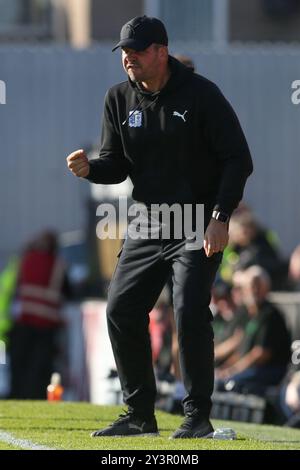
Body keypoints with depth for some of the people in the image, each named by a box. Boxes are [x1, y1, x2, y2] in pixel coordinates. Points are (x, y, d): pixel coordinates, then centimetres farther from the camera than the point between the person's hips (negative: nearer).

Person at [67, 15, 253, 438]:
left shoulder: (201, 94, -12)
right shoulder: (120, 99, 3)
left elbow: (238, 159, -12)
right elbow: (116, 166, 7)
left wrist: (220, 217, -21)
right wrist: (90, 168, -16)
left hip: (200, 224, -6)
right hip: (148, 224, 6)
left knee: (190, 311, -17)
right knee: (121, 310, 2)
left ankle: (198, 416, -7)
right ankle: (139, 416, 14)